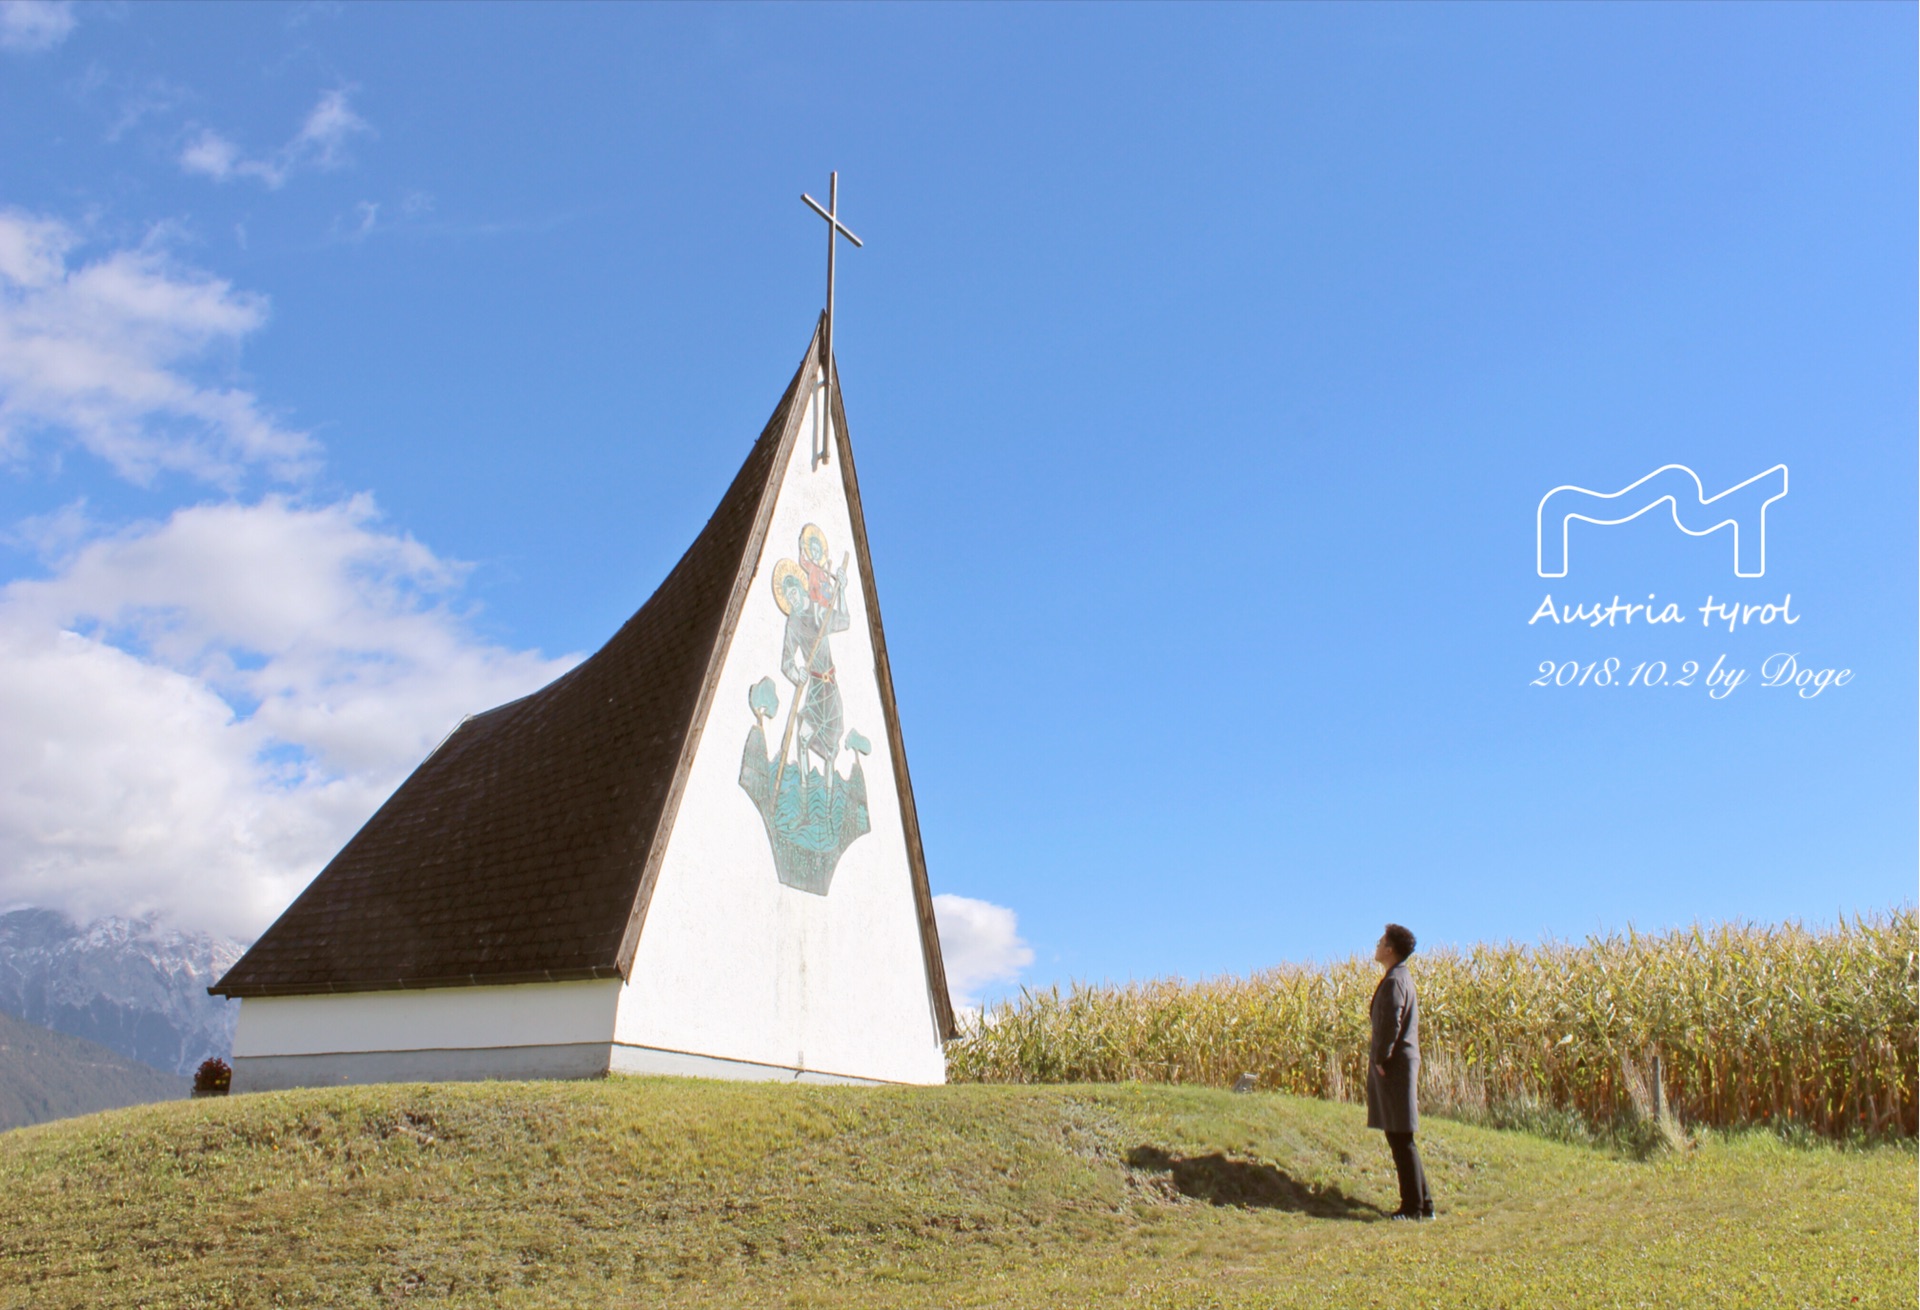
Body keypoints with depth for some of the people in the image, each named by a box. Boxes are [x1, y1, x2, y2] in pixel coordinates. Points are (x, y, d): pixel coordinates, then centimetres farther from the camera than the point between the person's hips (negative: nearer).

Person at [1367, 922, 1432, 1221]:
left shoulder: (1393, 981, -14)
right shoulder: (1402, 977, 17)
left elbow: (1391, 1023, -23)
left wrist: (1380, 1059, -15)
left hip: (1394, 1066, -10)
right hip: (1403, 1064, 10)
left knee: (1401, 1139, -5)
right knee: (1400, 1139, 14)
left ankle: (1413, 1207, -1)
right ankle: (1422, 1202, 17)